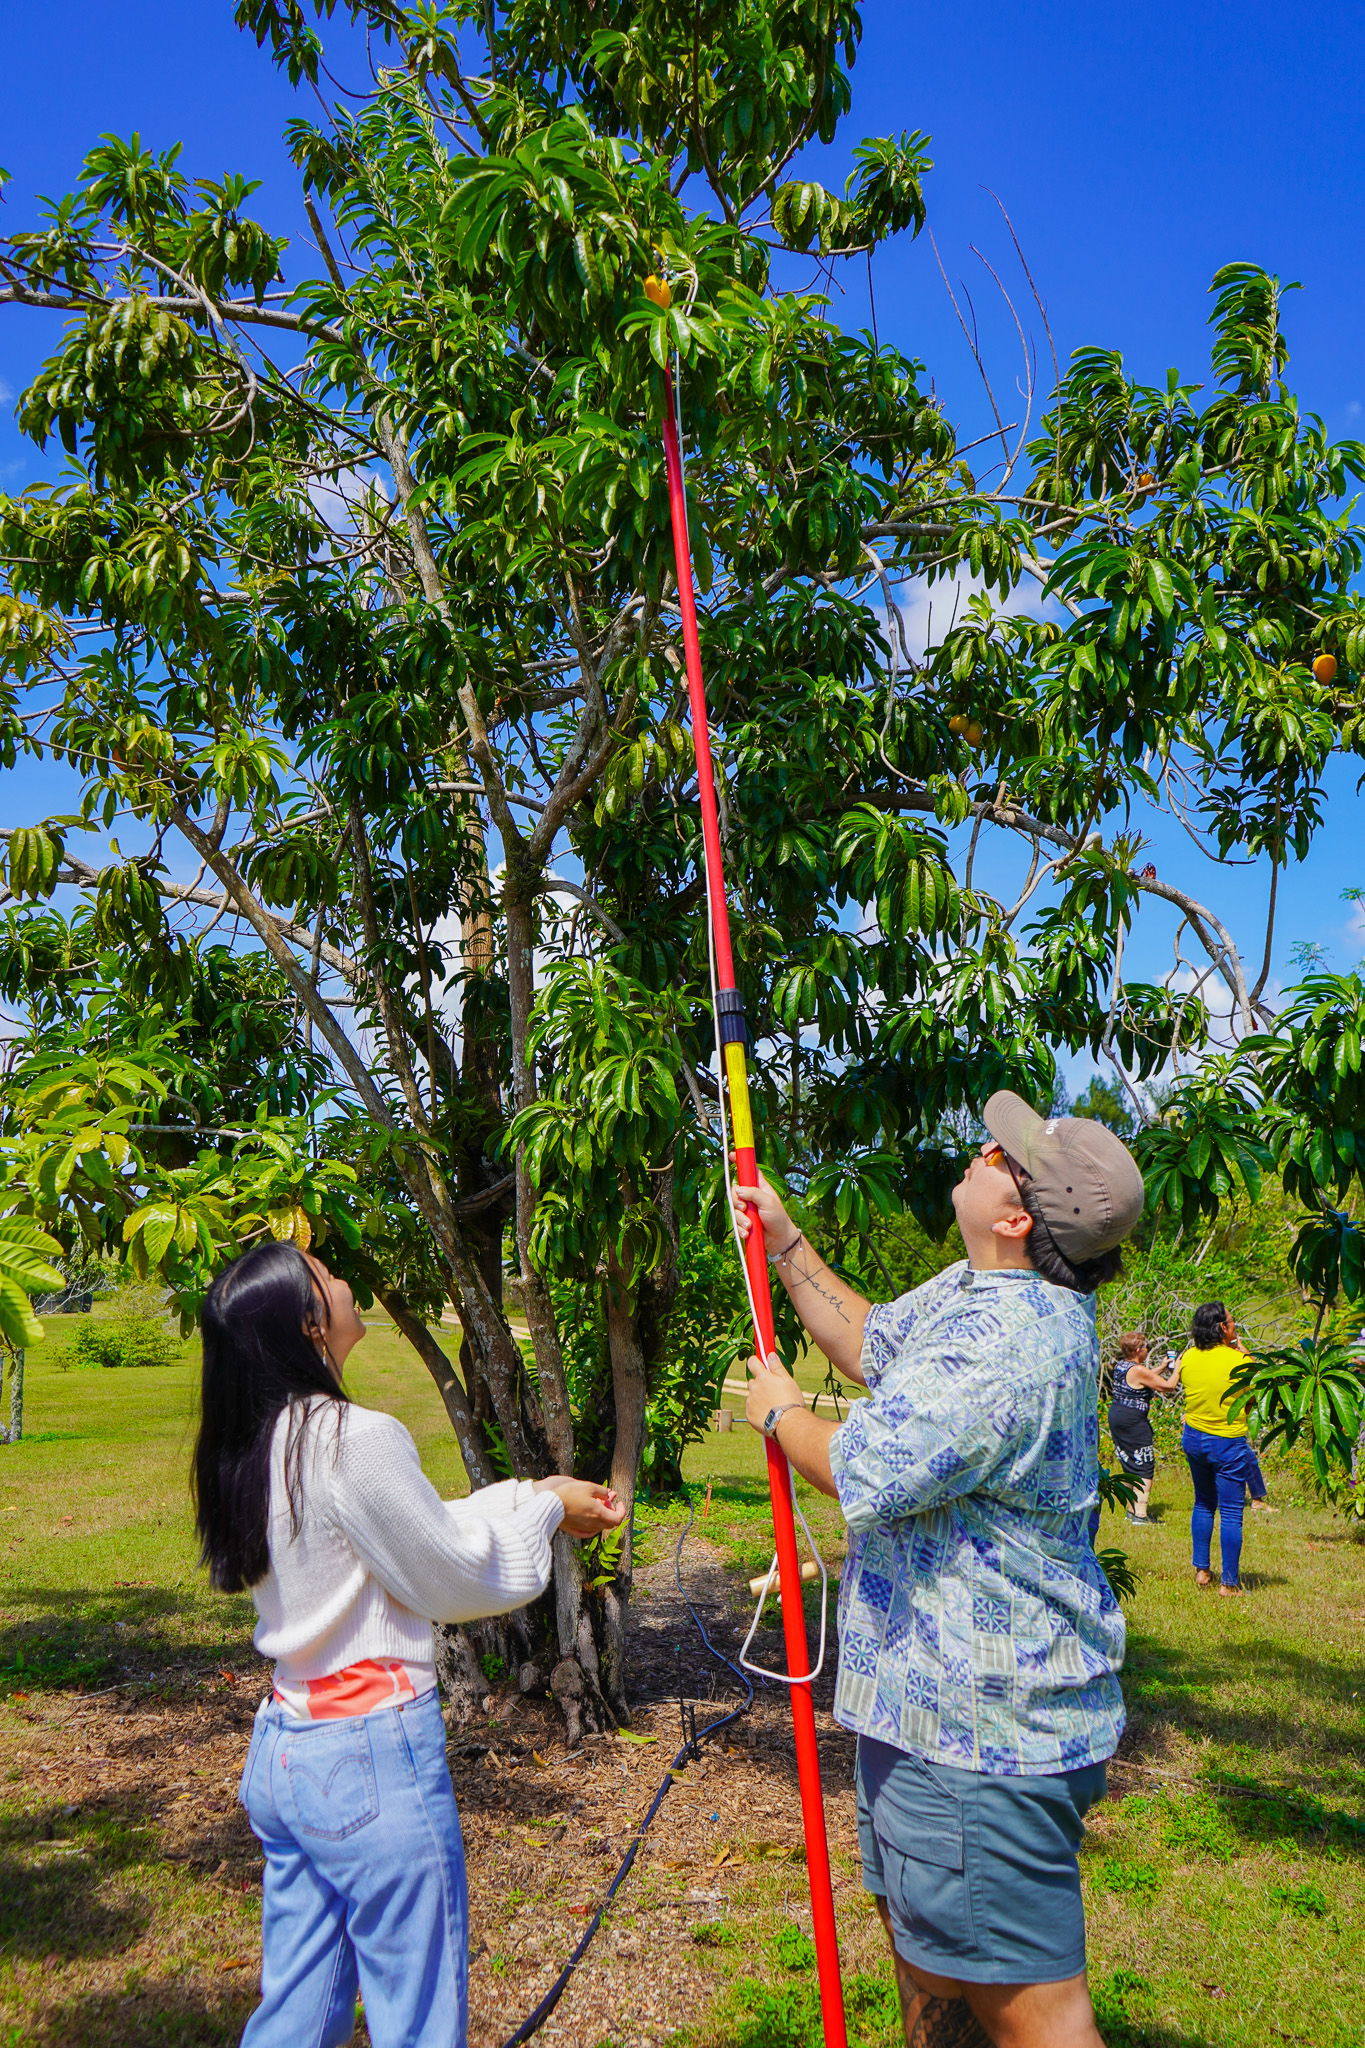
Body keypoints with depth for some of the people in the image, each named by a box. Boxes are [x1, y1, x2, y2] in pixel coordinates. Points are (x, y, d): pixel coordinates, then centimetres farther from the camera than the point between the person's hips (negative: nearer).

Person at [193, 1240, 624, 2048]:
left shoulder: (251, 1448, 4)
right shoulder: (353, 1438, -23)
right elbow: (453, 1577, -12)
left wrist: (529, 1493, 11)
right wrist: (545, 1508, 2)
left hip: (281, 1751, 8)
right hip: (372, 1759, -8)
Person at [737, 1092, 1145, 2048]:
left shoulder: (1012, 1338, -29)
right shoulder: (975, 1288, 6)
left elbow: (869, 1471, -31)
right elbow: (869, 1343, 22)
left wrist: (781, 1410, -11)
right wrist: (787, 1243, 17)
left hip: (983, 1729, -11)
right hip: (935, 1701, 11)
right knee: (924, 1940, 26)